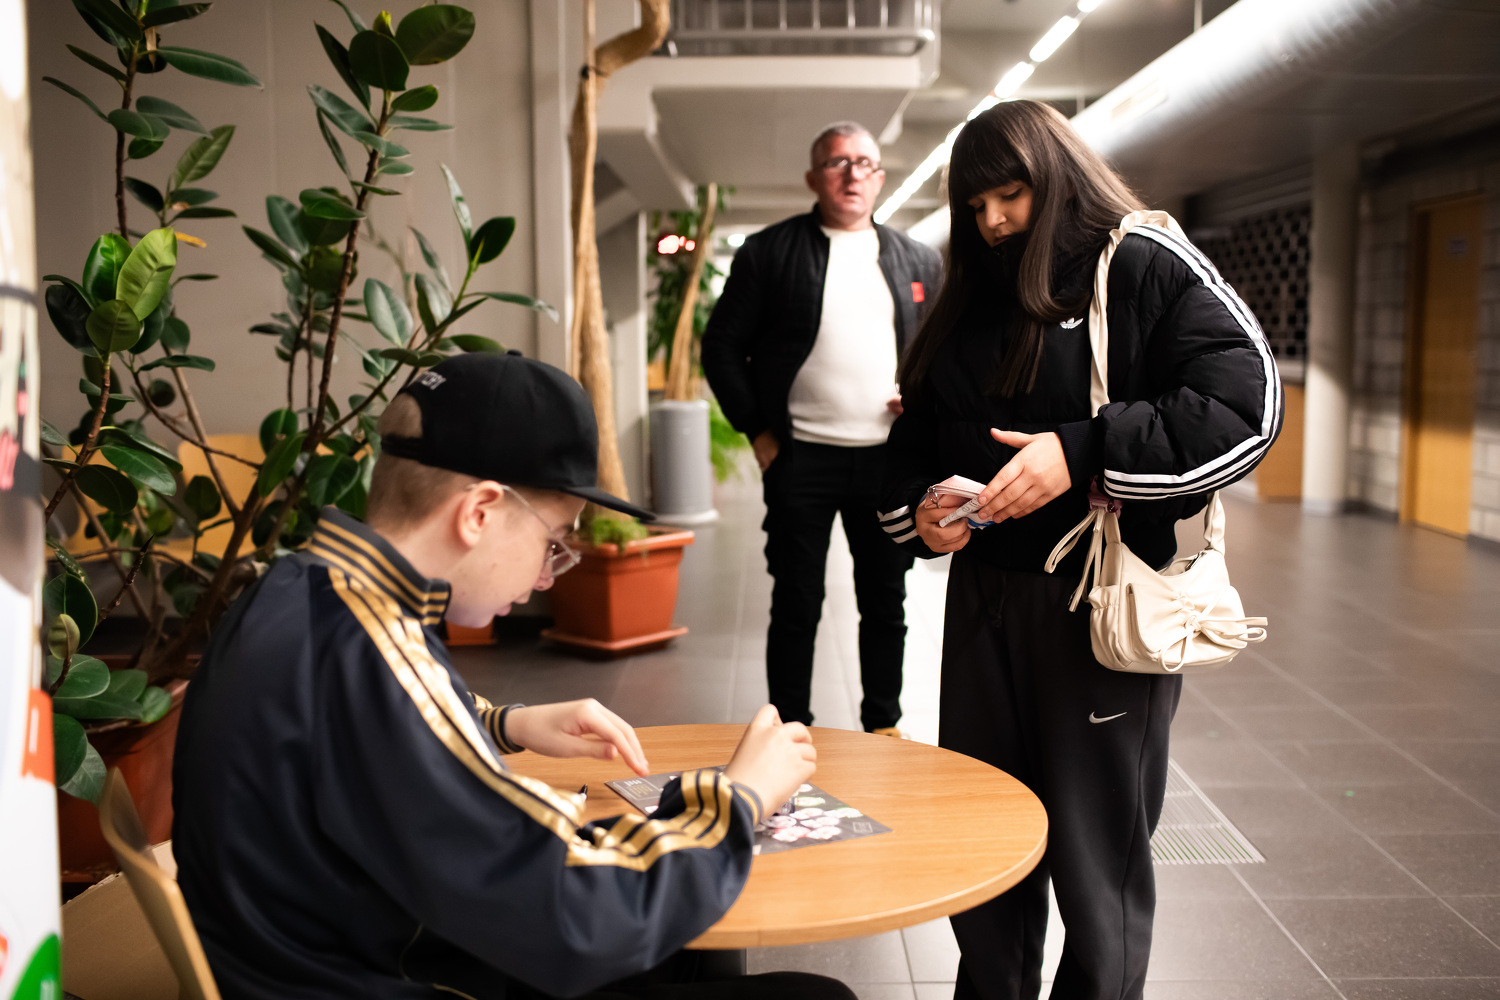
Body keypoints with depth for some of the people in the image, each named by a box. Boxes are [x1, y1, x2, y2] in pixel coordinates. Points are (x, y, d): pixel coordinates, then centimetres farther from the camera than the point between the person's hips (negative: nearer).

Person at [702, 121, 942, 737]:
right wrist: (759, 433, -4)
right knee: (796, 605, 4)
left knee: (886, 604, 11)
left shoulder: (917, 261, 12)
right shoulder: (769, 252, 2)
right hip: (802, 459, -3)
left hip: (889, 458, 3)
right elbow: (721, 347, 2)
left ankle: (884, 727, 26)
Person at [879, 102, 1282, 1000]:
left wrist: (1084, 454, -22)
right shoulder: (969, 300, 15)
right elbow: (918, 431, 20)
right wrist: (918, 509, -1)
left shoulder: (1145, 266, -5)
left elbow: (1245, 403, -16)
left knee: (1098, 852, 3)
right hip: (984, 596, 6)